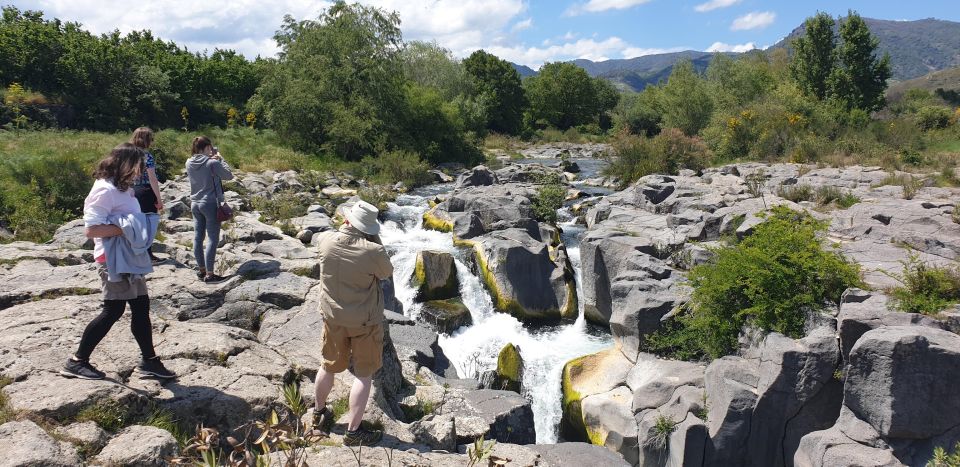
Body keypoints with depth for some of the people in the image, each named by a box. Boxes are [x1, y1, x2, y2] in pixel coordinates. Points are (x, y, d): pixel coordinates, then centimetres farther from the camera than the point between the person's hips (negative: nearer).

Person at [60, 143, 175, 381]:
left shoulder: (121, 188, 13)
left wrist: (141, 227, 4)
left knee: (141, 307, 10)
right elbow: (91, 229, -22)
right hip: (114, 259, -9)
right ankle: (77, 361, 11)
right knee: (113, 310, -3)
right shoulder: (105, 190, -16)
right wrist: (125, 229, -23)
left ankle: (149, 360, 18)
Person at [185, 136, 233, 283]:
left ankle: (201, 269, 23)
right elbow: (229, 176, -8)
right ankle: (209, 274, -2)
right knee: (212, 239, -2)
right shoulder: (212, 163, -16)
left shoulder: (189, 163, 2)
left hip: (195, 203, 7)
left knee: (198, 237, 13)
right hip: (211, 204, -7)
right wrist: (220, 159, 1)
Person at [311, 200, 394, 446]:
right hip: (365, 321, -4)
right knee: (364, 374, 9)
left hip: (333, 317, 5)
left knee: (329, 366, 23)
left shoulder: (325, 240, -13)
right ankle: (353, 432, 15)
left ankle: (319, 412, 44)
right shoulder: (372, 251, -25)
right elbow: (388, 273, -4)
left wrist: (344, 230, 10)